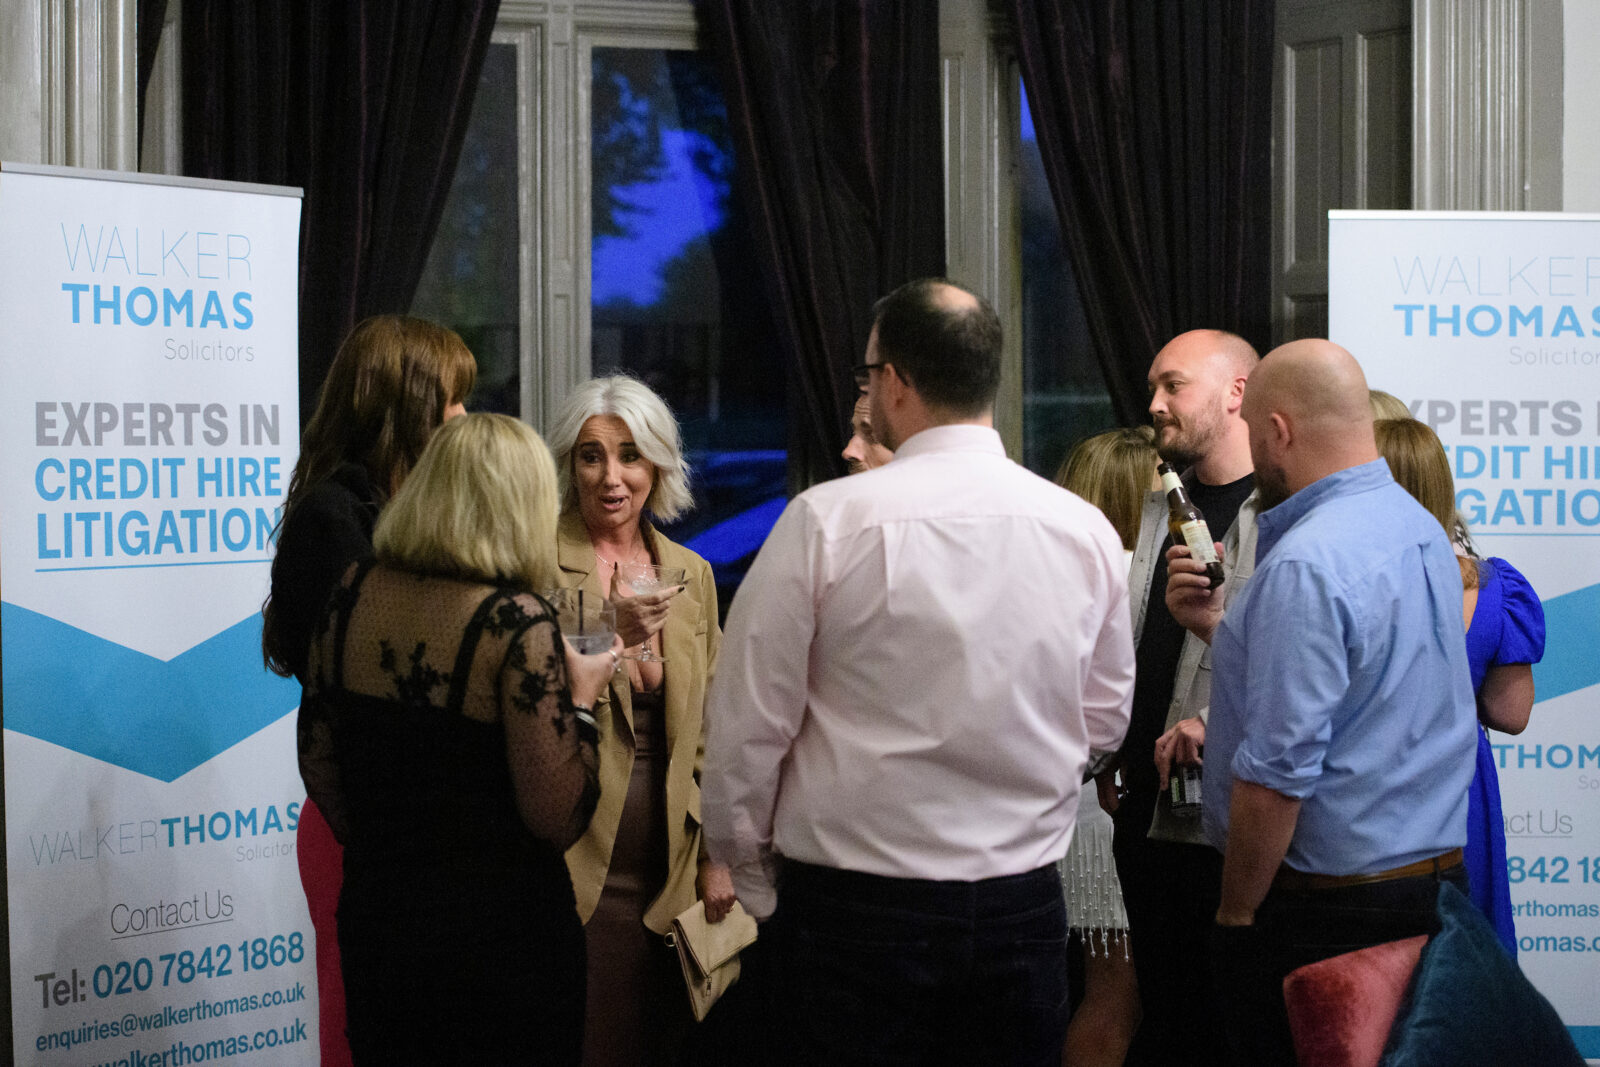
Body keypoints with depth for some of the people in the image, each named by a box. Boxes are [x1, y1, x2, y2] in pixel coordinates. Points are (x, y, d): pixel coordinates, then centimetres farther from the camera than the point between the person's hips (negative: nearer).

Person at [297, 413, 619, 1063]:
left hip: (373, 914, 5)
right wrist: (579, 701, -6)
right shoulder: (517, 625, -19)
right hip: (499, 930, -5)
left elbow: (317, 764, 9)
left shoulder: (353, 594, -1)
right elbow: (557, 820, -19)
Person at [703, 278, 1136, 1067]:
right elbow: (1104, 720, 12)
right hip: (1025, 908, 4)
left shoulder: (827, 520, -11)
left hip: (855, 908, -4)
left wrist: (749, 876, 7)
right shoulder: (1085, 531, 1)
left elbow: (749, 724, -7)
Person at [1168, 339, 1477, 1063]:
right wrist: (1219, 626, 12)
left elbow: (1278, 770, -24)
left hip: (1325, 908, -9)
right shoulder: (1420, 529, 8)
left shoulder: (1305, 564, -22)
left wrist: (1236, 913, -14)